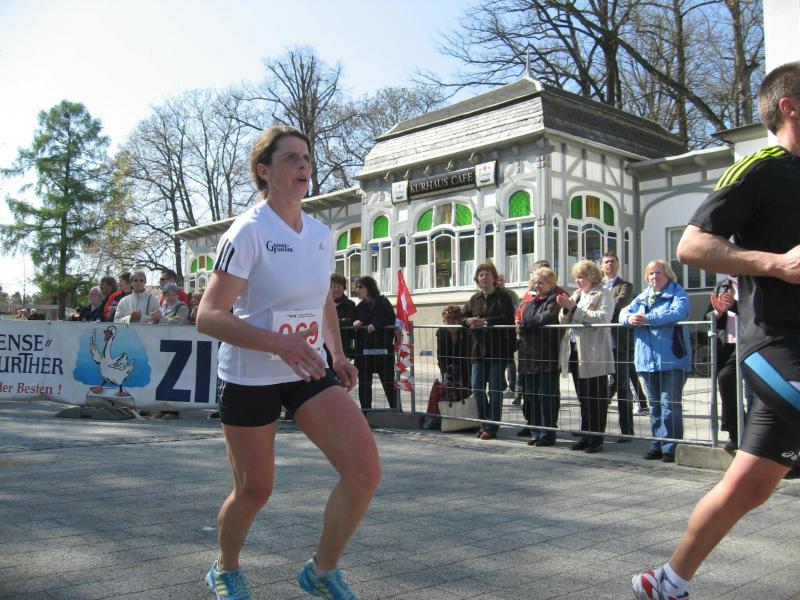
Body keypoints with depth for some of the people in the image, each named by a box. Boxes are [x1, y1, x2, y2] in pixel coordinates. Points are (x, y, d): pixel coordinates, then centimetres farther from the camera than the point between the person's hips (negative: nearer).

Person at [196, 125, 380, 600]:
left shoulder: (322, 235, 5)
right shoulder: (248, 232, -14)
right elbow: (209, 316, -21)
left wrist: (338, 354, 7)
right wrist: (280, 343, -33)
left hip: (310, 371, 5)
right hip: (250, 377, -5)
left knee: (365, 471, -11)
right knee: (254, 491, 6)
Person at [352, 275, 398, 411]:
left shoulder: (382, 302, 1)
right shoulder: (359, 306, 16)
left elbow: (391, 320, -10)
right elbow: (353, 322, 13)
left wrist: (376, 325, -22)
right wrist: (355, 323, -8)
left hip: (382, 348, -4)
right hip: (363, 350, 5)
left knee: (388, 382, 0)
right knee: (364, 383, 6)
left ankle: (396, 409, 7)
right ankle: (365, 410, 14)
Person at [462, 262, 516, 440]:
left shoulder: (503, 297, -5)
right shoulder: (475, 299, 14)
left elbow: (507, 319, -17)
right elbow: (462, 316, 13)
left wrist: (485, 322, -22)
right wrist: (469, 321, -9)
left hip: (498, 350, -6)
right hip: (479, 349, 6)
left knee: (495, 389, 0)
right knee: (476, 387, 6)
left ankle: (491, 427, 8)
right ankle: (484, 424, 21)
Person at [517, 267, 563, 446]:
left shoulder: (555, 300, -4)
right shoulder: (531, 303, 21)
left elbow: (547, 317, -21)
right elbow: (522, 323, 22)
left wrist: (524, 324, -11)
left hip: (547, 357, -8)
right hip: (529, 356, 8)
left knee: (546, 396, -4)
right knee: (530, 396, 10)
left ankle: (547, 434, 4)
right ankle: (536, 433, 19)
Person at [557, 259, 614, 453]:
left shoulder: (603, 294, -2)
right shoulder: (576, 295, 19)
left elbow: (603, 317, -19)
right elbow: (564, 321, 16)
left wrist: (575, 309, -17)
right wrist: (566, 308, -5)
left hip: (594, 355, -7)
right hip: (575, 352, 7)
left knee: (596, 399, 0)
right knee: (583, 398, 13)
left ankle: (596, 439, 6)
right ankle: (585, 436, 20)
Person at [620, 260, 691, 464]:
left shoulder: (677, 294, 0)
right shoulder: (642, 297, 19)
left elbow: (677, 313, -20)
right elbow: (624, 312, 9)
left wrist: (648, 319, -24)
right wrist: (630, 318, -16)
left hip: (671, 360, -6)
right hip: (647, 359, 6)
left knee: (670, 404, -7)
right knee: (654, 404, 12)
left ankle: (671, 447, -2)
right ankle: (658, 444, 20)